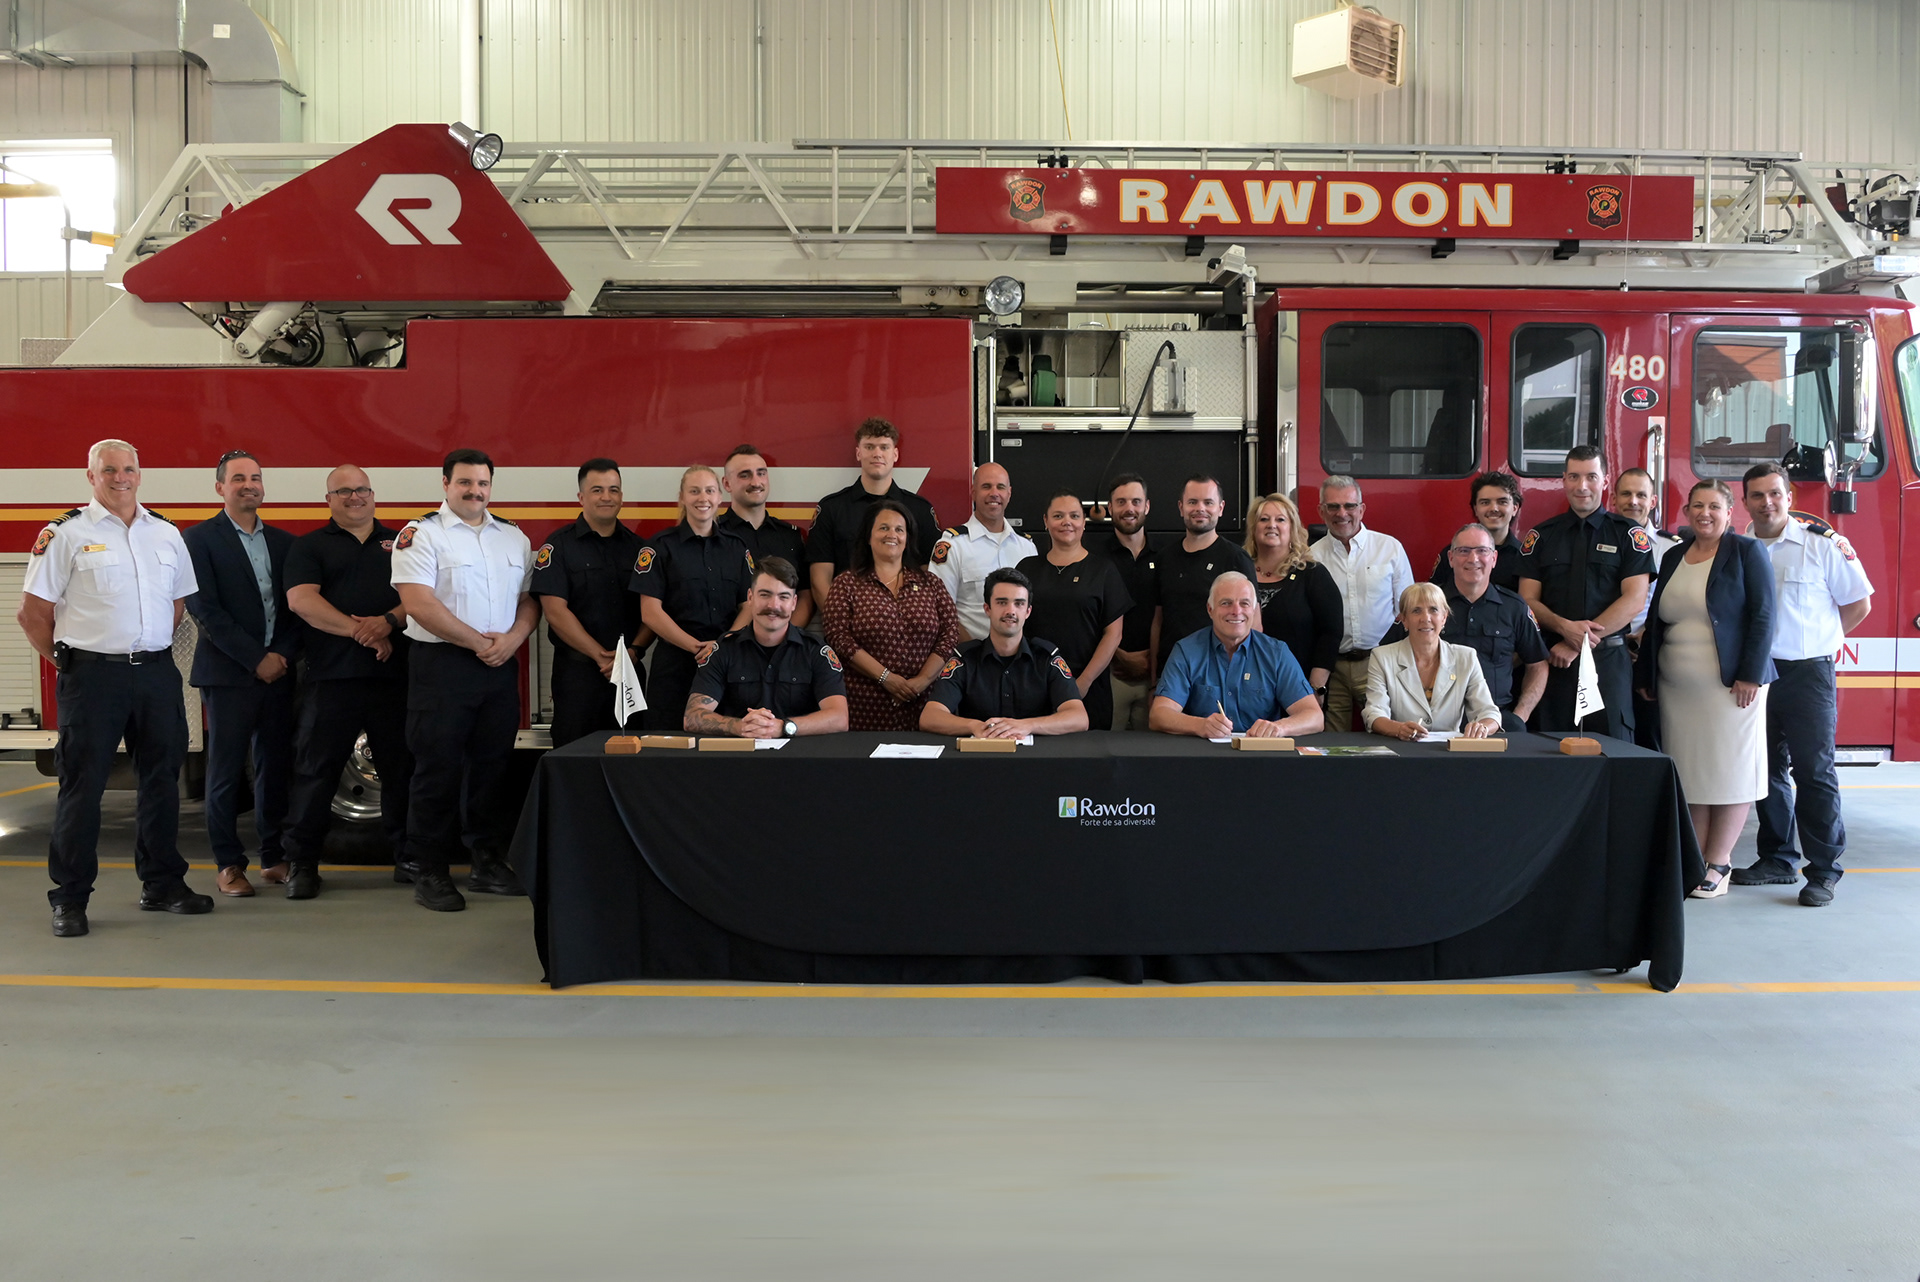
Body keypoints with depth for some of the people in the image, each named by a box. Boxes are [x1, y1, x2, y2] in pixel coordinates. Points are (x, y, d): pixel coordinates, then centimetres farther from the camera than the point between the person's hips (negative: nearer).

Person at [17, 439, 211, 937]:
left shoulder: (166, 534, 12)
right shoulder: (66, 533, -2)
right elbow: (32, 613, -2)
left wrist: (150, 649, 13)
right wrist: (68, 661, 0)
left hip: (157, 673, 5)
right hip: (92, 676, -5)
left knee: (162, 779, 10)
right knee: (82, 786, 0)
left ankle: (163, 884, 22)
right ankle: (69, 899, 9)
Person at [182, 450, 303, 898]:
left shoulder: (282, 541, 14)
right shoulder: (200, 539, 0)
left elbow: (296, 606, 10)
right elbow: (204, 608, -8)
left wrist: (282, 654, -7)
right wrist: (256, 659, -12)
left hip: (278, 672, 4)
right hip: (228, 674, -4)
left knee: (275, 768, 7)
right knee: (226, 771, 1)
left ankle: (274, 857, 16)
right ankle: (228, 865, 9)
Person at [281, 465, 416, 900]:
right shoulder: (309, 546, 9)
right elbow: (301, 599, -6)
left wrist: (390, 621, -14)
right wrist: (361, 631, -14)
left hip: (395, 673, 2)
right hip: (330, 677, -2)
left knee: (402, 769, 7)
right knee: (315, 771, 0)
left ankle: (408, 857, 16)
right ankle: (302, 862, 10)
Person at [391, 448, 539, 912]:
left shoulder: (514, 537, 14)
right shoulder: (421, 534, -3)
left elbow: (529, 598, 14)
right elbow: (418, 602, -13)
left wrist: (513, 638, -7)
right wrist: (478, 643, -13)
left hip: (500, 666, 5)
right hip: (441, 664, -5)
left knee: (493, 765, 10)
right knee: (437, 768, -2)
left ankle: (488, 862, 20)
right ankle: (430, 872, 6)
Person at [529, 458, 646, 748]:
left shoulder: (637, 547, 11)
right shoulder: (558, 546, -1)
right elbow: (555, 612, -9)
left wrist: (632, 652, -10)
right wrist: (600, 656, -13)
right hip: (577, 671, -3)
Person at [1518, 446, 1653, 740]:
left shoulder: (1629, 535, 5)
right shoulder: (1541, 536, 10)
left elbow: (1633, 600, -5)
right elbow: (1528, 599, 4)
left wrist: (1576, 644, -11)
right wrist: (1565, 627, -15)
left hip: (1609, 660, -2)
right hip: (1554, 660, 2)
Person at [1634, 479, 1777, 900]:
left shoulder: (1747, 552, -2)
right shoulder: (1673, 558, 13)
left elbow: (1762, 616, -8)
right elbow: (1655, 620, 17)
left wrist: (1751, 676, -15)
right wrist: (1645, 676, 14)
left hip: (1730, 686, -5)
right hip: (1677, 689, 5)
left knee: (1729, 771, 0)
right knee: (1688, 772, 5)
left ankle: (1718, 864, 8)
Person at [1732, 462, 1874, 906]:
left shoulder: (1822, 543, -5)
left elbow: (1858, 604, 2)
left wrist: (1815, 640, 5)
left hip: (1807, 673, -4)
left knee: (1814, 771, -4)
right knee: (1767, 770, 11)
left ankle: (1824, 871, 3)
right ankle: (1777, 860, 22)